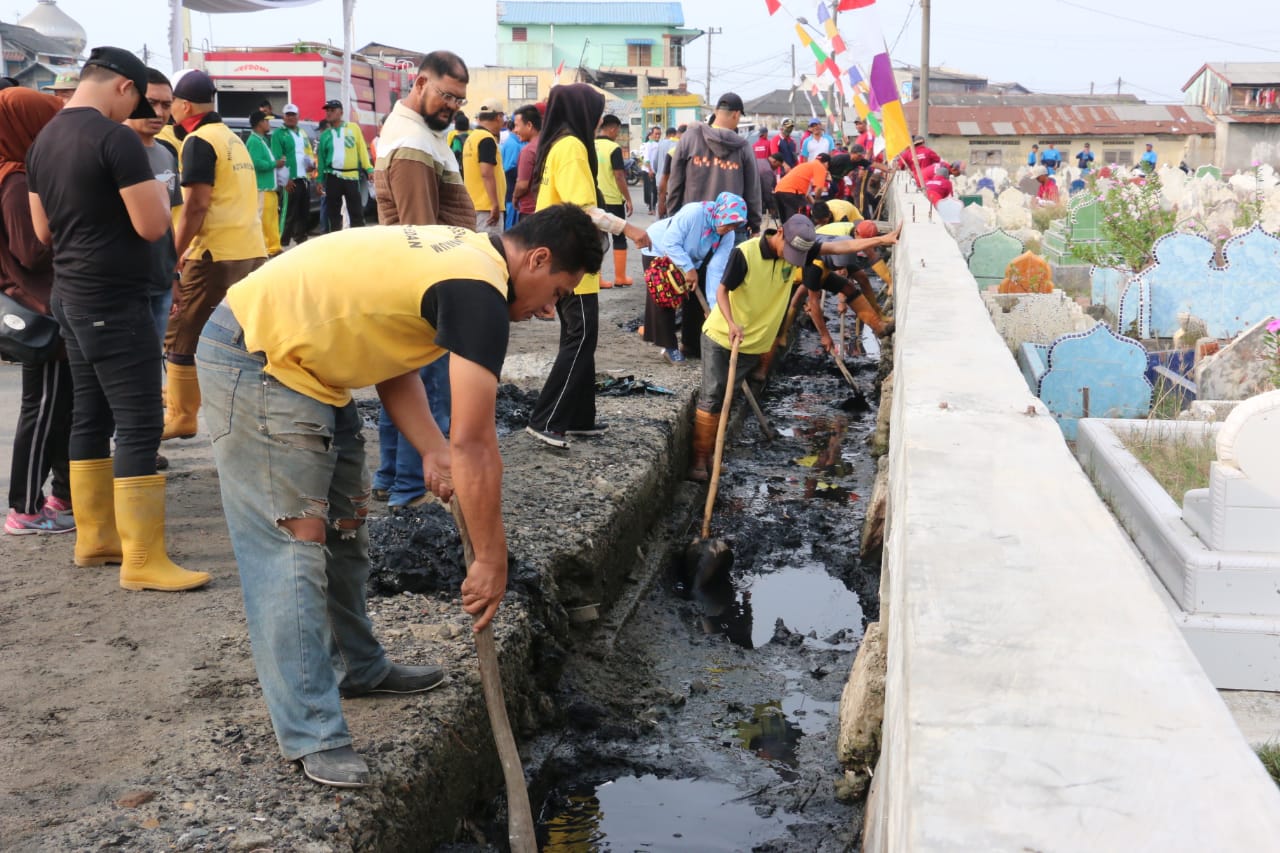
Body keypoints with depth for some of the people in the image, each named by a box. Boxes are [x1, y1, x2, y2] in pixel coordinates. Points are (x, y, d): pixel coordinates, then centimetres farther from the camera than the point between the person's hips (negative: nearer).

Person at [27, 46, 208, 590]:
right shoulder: (116, 139, -17)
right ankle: (143, 561, -6)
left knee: (91, 415, 15)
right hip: (113, 301, -9)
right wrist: (156, 193, 1)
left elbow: (43, 230, 17)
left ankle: (94, 538, 22)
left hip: (70, 296, 9)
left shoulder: (44, 140, 10)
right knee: (139, 423, -7)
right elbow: (154, 225, -18)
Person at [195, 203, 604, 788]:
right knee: (294, 543, -10)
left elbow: (395, 362, 9)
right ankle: (312, 736, -6)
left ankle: (358, 667, 34)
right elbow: (475, 445, -23)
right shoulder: (480, 293, -22)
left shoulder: (463, 253, 8)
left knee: (343, 526, 18)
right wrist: (491, 561, -16)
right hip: (254, 363, -11)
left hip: (304, 365, 11)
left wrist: (433, 452, -5)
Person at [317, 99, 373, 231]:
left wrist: (369, 169, -8)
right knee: (333, 212, 5)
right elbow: (321, 158, 10)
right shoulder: (325, 135, 10)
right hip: (332, 176, 2)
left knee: (356, 211, 0)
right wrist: (320, 180, 6)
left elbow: (362, 149, 2)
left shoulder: (353, 128, 5)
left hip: (351, 175, -2)